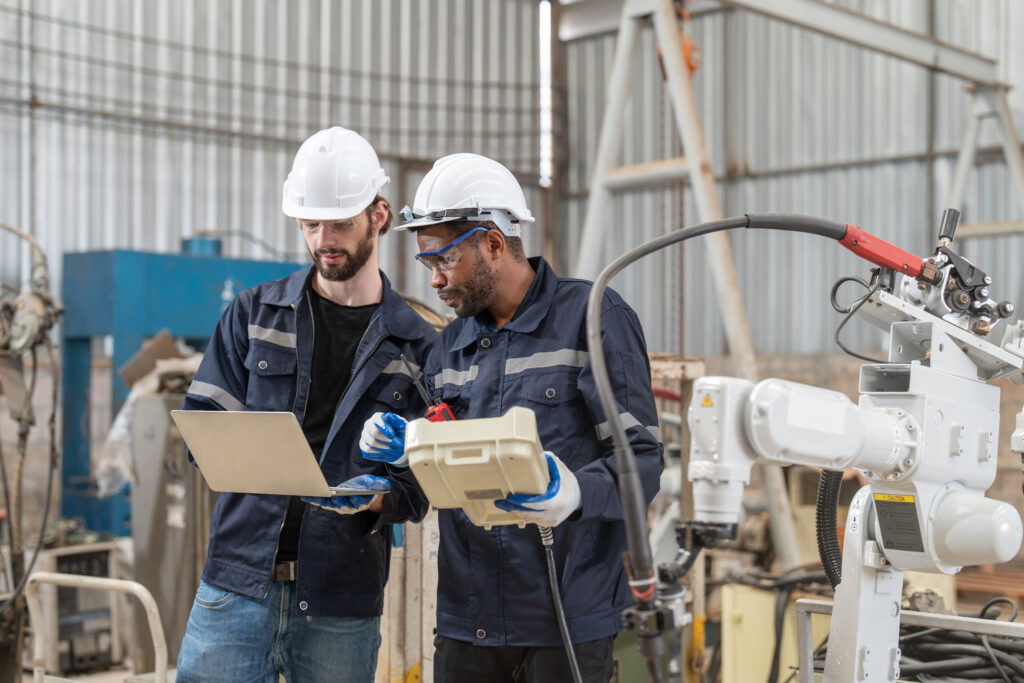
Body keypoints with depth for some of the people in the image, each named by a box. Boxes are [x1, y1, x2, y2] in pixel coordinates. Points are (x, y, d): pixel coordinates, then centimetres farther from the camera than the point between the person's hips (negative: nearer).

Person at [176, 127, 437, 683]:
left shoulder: (416, 344, 5)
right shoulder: (253, 314, 9)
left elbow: (423, 483, 3)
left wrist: (380, 494, -18)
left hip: (344, 601, -1)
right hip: (238, 580, 1)